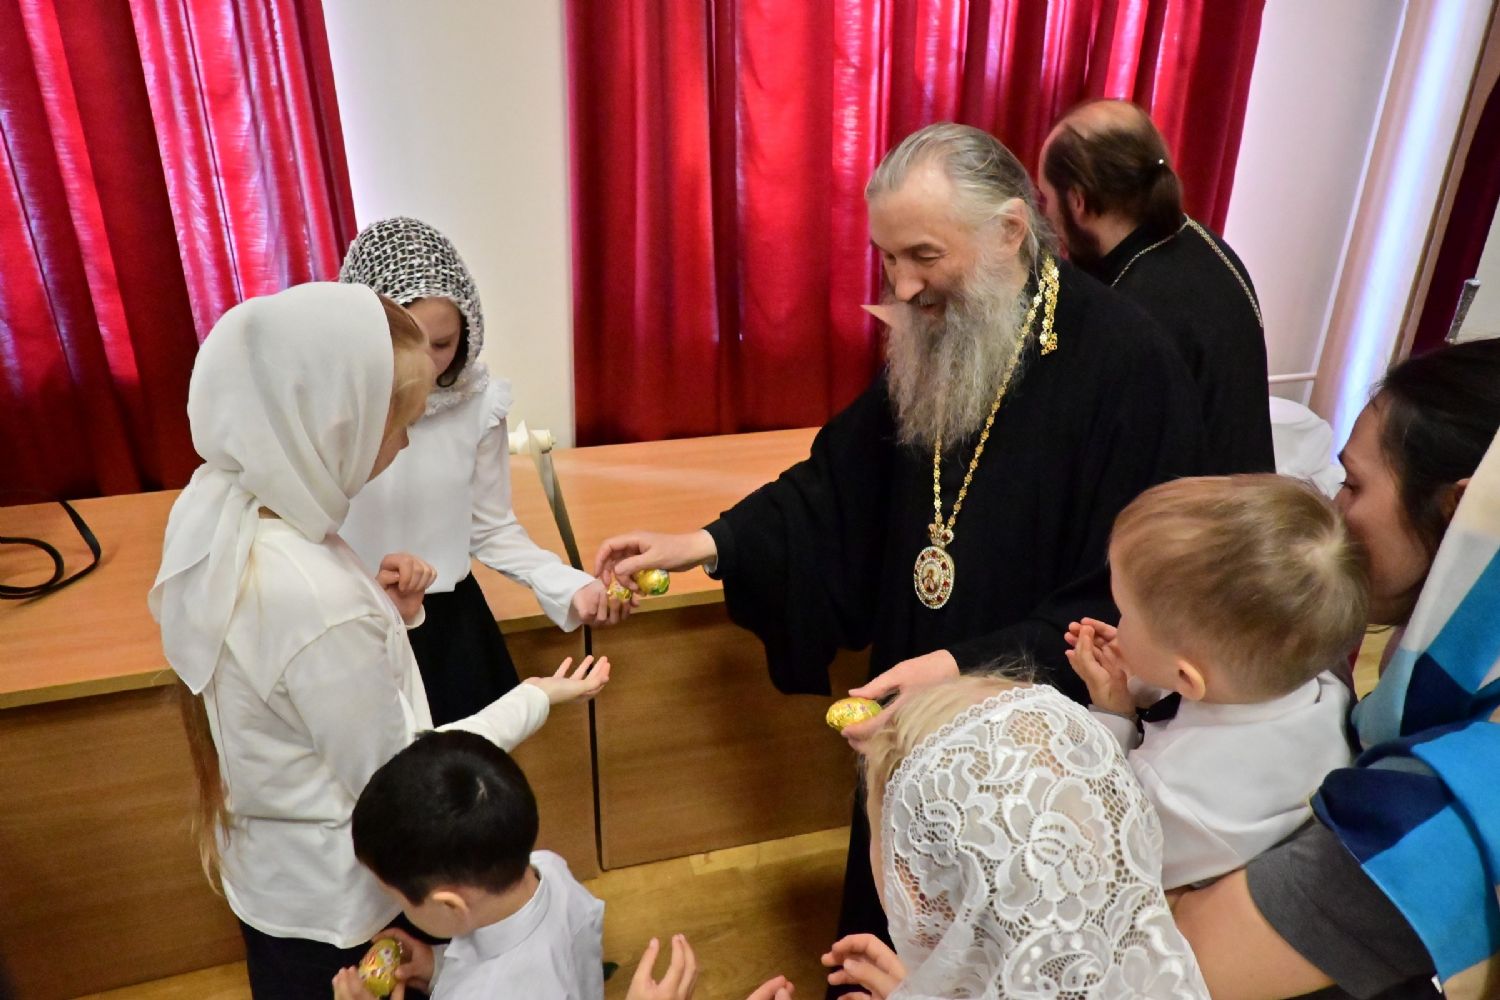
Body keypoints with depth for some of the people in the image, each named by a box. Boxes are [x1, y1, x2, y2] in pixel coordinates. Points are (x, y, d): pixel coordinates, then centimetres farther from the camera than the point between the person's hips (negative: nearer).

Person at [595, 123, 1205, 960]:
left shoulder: (1126, 365, -23)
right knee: (893, 915, 25)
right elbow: (842, 480, 4)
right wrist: (706, 545, -7)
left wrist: (970, 668, -32)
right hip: (914, 711, 6)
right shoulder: (930, 340, -3)